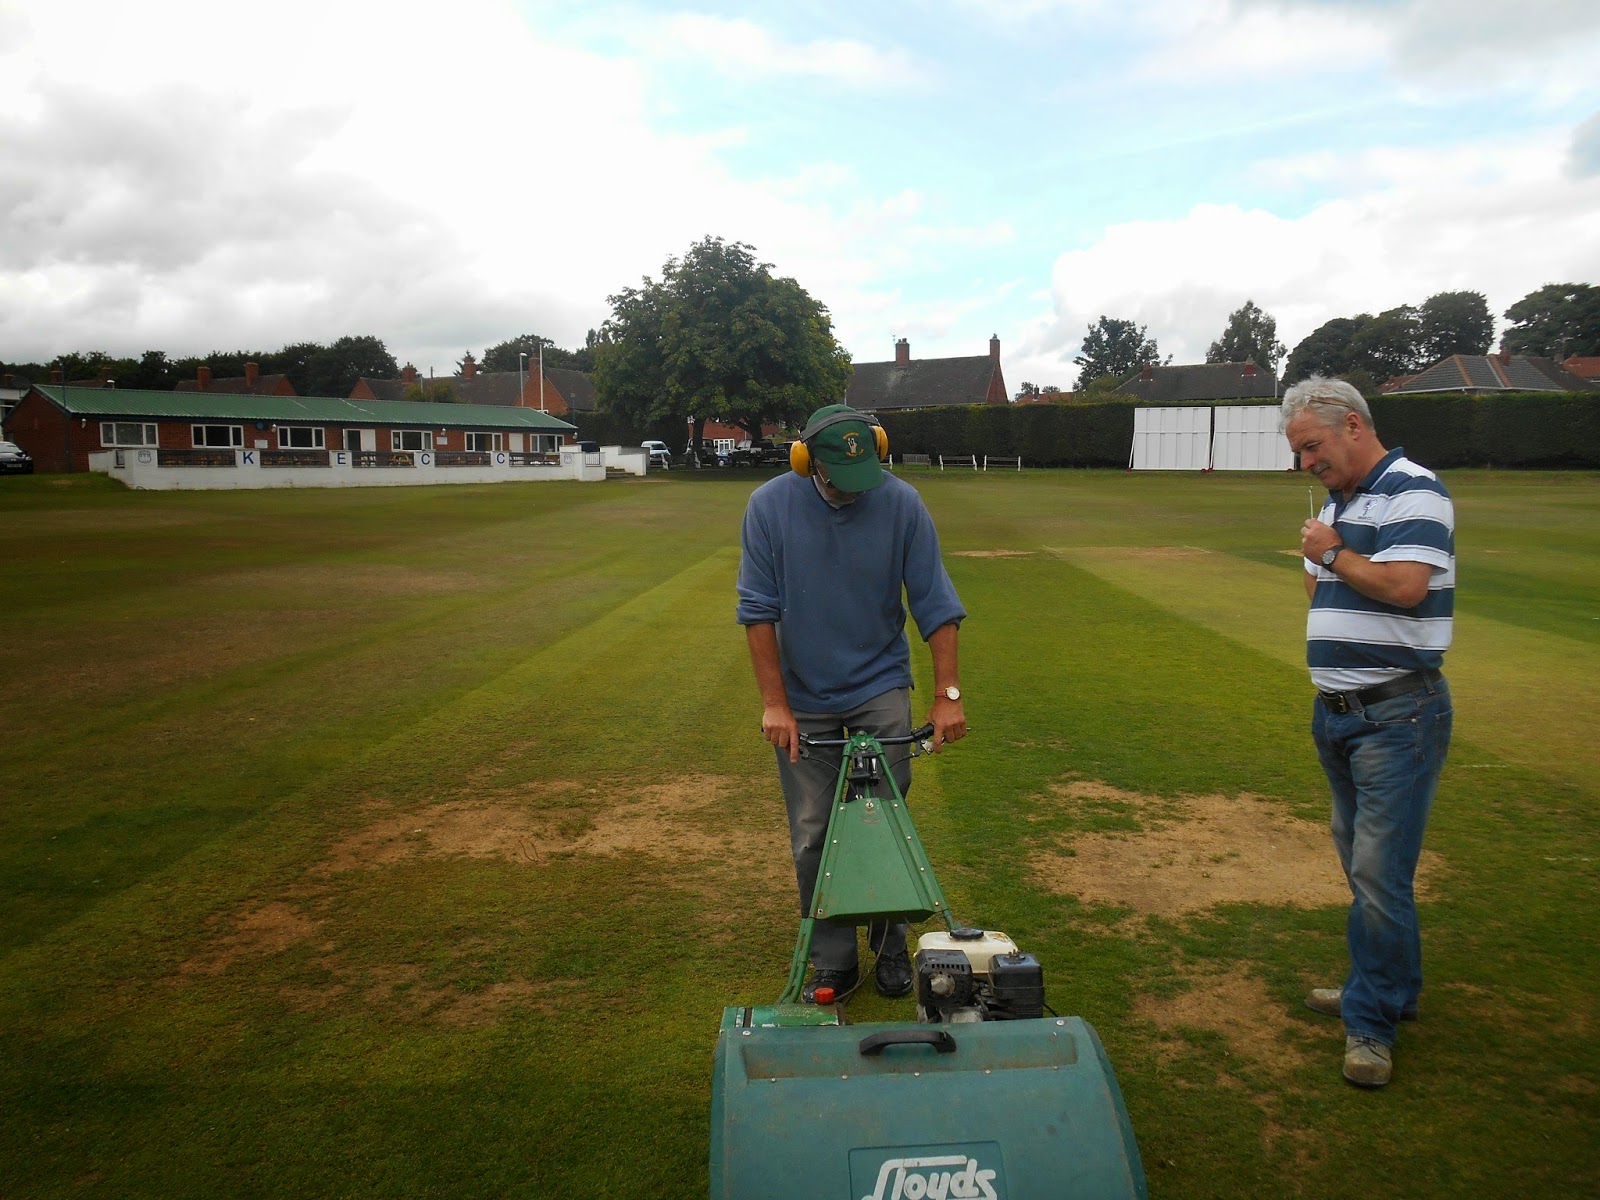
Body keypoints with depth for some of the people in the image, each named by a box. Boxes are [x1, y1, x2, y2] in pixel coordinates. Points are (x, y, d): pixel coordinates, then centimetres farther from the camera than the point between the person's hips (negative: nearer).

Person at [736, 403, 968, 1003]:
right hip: (802, 698, 1)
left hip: (880, 688, 0)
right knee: (813, 835, 4)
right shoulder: (769, 506, -11)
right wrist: (774, 703, -14)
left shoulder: (901, 503, -11)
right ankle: (832, 962, 18)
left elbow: (936, 604, -8)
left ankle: (890, 947, 21)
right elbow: (758, 610, -10)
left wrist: (947, 694, -13)